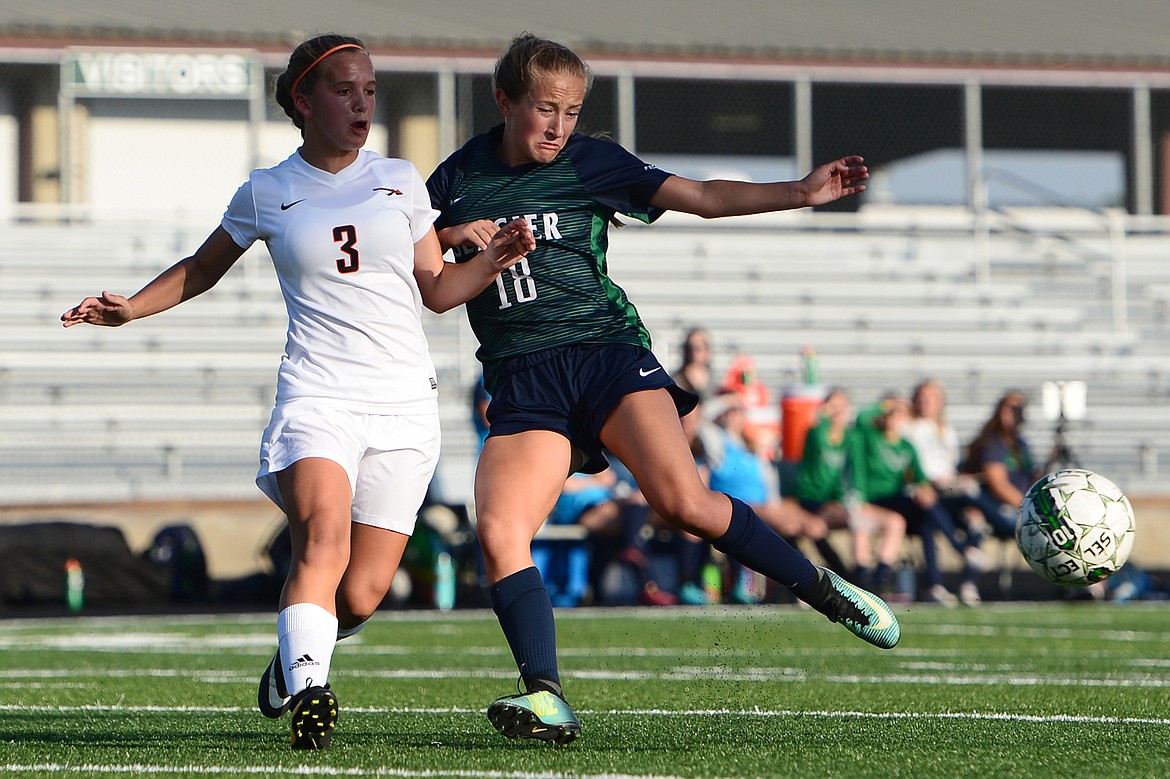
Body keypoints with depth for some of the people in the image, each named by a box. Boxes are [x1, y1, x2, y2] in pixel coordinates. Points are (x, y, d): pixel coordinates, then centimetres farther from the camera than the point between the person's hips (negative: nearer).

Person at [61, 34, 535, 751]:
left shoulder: (402, 181, 11)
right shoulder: (267, 194, 8)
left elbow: (436, 288, 16)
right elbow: (203, 269, 23)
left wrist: (493, 260, -2)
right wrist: (130, 308, 11)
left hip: (404, 398, 2)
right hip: (316, 391, -2)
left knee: (360, 595, -2)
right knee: (323, 540, -29)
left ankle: (295, 656, 29)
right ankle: (307, 692, -39)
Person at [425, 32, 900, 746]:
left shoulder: (592, 163, 8)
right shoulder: (461, 177, 12)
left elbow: (703, 197, 6)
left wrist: (801, 194, -5)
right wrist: (453, 237, -3)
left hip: (606, 353, -2)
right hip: (523, 385, 2)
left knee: (685, 502, -22)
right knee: (499, 532, -20)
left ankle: (826, 591, -4)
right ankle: (547, 701, -20)